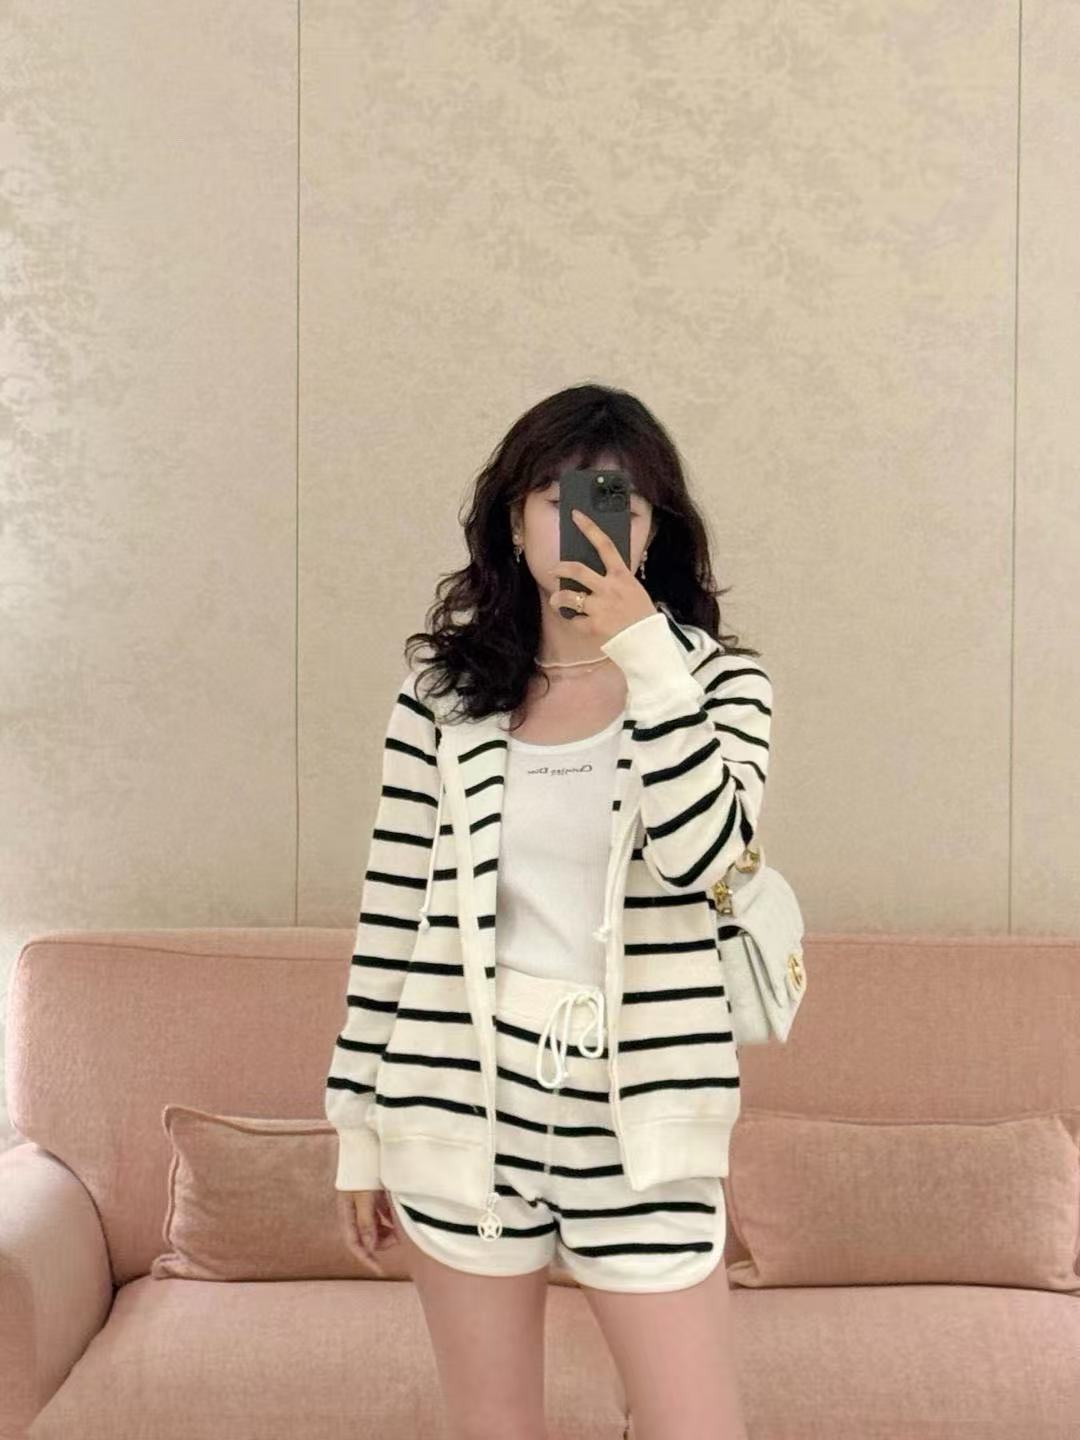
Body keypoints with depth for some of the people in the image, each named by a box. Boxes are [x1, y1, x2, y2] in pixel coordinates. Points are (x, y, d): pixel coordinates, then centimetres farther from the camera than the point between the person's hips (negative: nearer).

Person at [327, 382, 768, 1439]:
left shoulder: (715, 679, -1)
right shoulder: (444, 693, 0)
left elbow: (702, 854, -19)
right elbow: (390, 916, 3)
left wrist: (644, 655, -23)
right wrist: (359, 1125, 5)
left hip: (636, 1109, -1)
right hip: (465, 1101, 1)